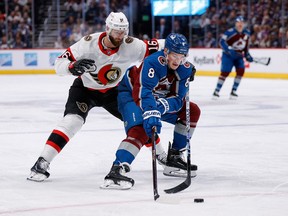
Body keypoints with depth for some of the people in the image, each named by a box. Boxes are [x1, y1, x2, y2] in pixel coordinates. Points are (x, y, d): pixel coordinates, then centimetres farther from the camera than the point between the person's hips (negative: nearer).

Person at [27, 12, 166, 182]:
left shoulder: (130, 45, -24)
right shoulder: (88, 43, -30)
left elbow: (153, 48, -11)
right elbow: (60, 64, -26)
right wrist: (73, 66, -47)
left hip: (113, 91, 3)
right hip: (85, 89, -3)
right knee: (72, 120, -25)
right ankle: (42, 164, -25)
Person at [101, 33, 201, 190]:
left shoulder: (185, 69, -13)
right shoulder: (153, 62, -33)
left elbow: (178, 99, -15)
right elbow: (141, 93, -45)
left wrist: (161, 106, -36)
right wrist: (151, 113, -61)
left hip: (159, 99, 8)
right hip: (131, 93, -8)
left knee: (192, 111, 2)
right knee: (141, 129, -34)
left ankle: (174, 159, 7)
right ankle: (117, 170, -45)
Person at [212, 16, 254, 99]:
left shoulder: (246, 33, 3)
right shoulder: (230, 32, -18)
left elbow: (246, 45, 17)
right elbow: (222, 41, -24)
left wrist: (247, 55, 11)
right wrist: (229, 49, -35)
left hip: (238, 55, 5)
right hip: (228, 55, -5)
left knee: (240, 71, -10)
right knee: (225, 72, -12)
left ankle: (233, 91, 0)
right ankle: (216, 91, -3)